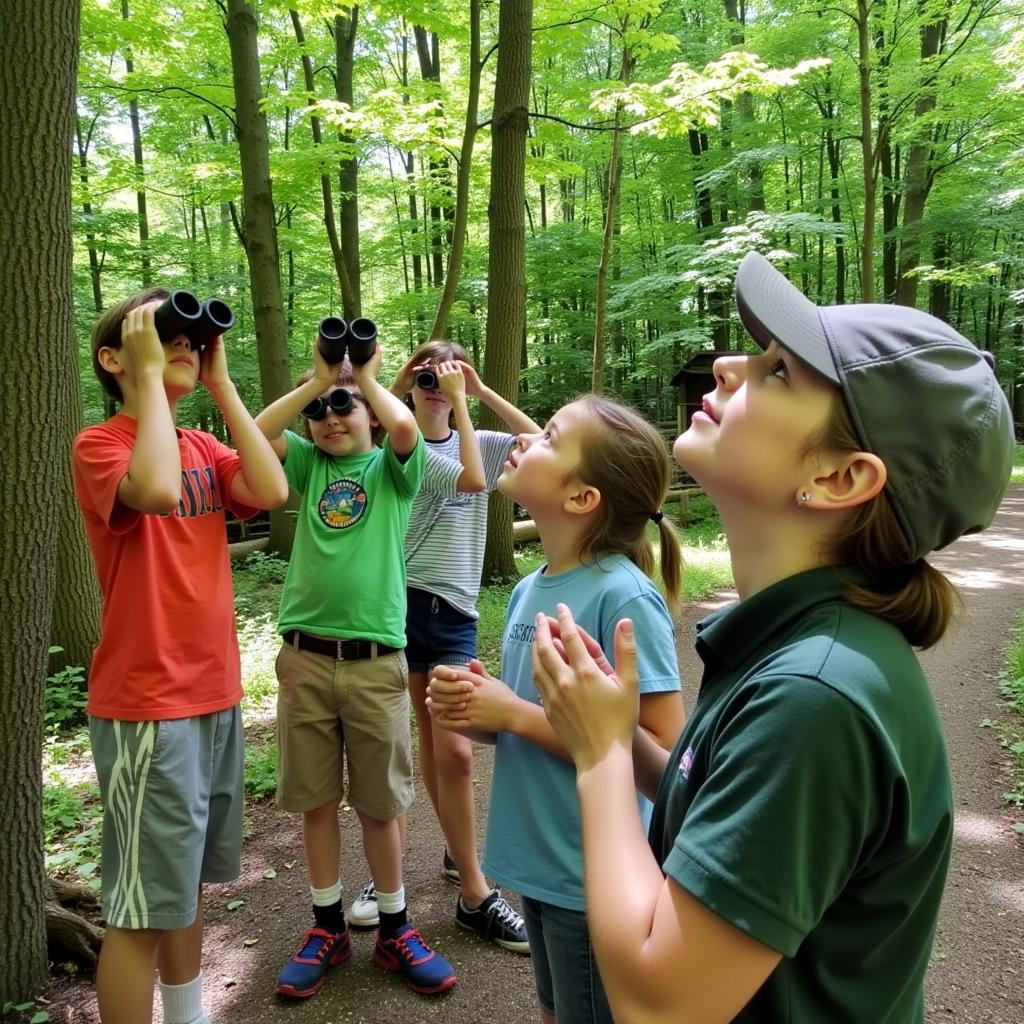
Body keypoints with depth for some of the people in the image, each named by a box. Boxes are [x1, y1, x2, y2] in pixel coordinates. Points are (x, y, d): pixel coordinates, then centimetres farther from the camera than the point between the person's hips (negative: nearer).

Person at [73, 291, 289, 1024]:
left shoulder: (202, 448, 10)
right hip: (147, 707, -7)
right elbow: (158, 491, -31)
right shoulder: (99, 445, -10)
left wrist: (220, 382, -3)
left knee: (190, 883, 21)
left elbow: (272, 491, -7)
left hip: (215, 695, 8)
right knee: (143, 906, 3)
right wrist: (150, 374, -19)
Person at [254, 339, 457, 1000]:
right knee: (316, 798, 12)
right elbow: (256, 431, -6)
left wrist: (366, 375, -5)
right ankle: (328, 927, 29)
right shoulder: (309, 464, 11)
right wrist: (316, 379, -4)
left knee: (381, 803, 9)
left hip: (376, 660, -2)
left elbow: (406, 427, -18)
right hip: (304, 657, 3)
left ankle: (396, 929, 26)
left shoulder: (391, 468, 4)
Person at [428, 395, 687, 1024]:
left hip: (596, 878, -7)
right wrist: (472, 703, -9)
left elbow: (662, 749, -24)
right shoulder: (529, 590, 1)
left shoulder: (624, 596, -22)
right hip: (540, 862, 7)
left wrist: (514, 715, -22)